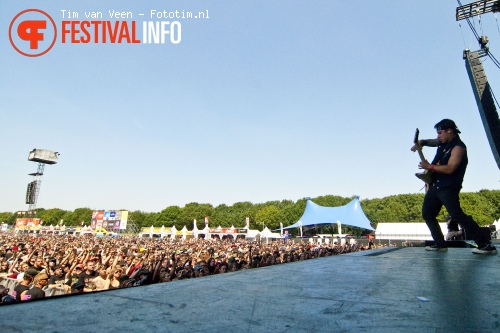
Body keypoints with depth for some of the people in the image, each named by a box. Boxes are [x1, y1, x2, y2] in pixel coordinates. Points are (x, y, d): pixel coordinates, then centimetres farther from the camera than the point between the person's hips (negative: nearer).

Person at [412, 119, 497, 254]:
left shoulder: (458, 147, -12)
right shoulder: (443, 143, 13)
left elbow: (450, 169, -24)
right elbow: (429, 142, 32)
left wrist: (430, 167, -14)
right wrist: (420, 143, 9)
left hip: (448, 188, -9)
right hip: (435, 186, 9)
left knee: (457, 215, -17)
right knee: (427, 214, 9)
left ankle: (485, 244, -8)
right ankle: (440, 244, 16)